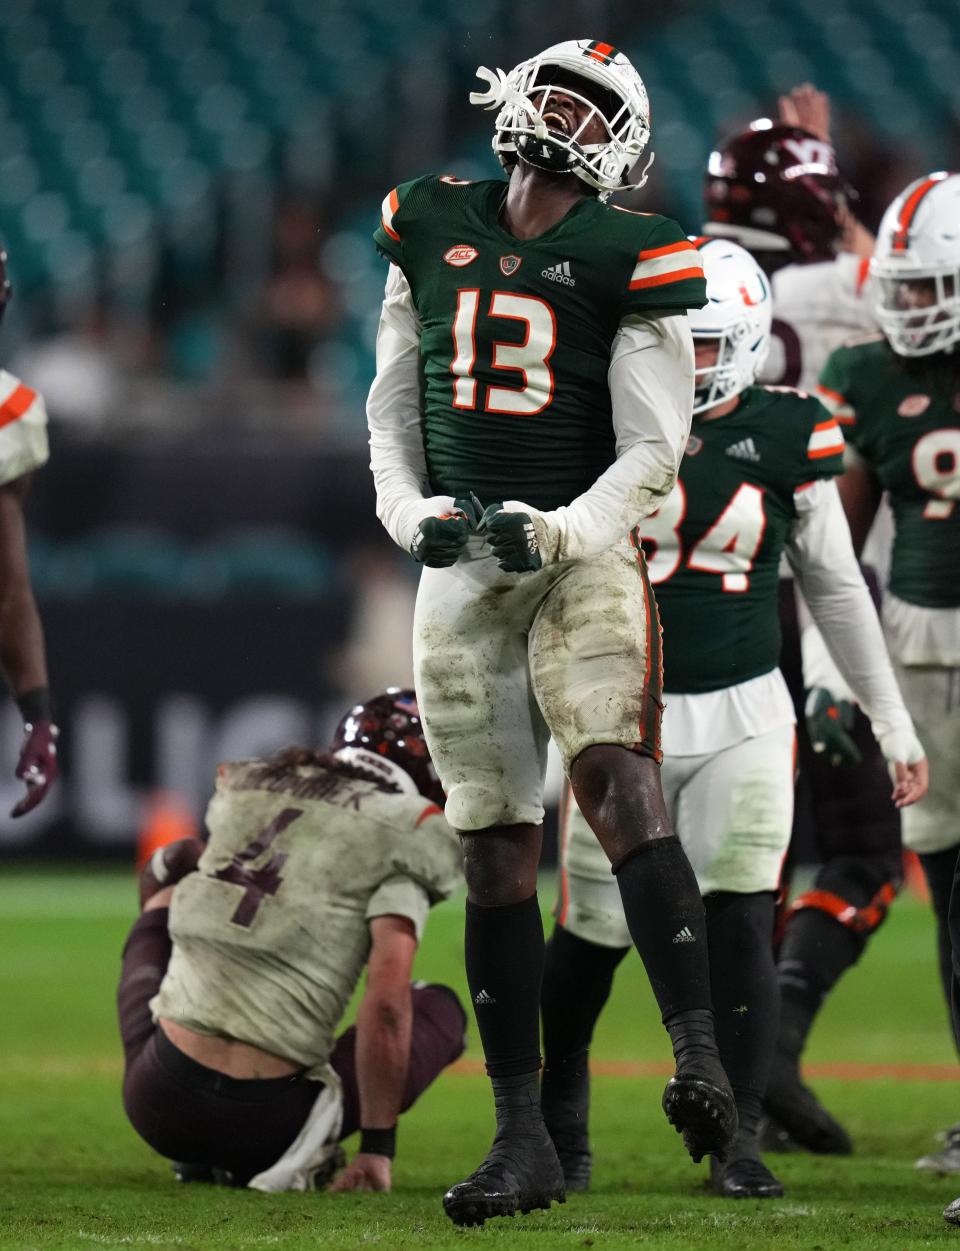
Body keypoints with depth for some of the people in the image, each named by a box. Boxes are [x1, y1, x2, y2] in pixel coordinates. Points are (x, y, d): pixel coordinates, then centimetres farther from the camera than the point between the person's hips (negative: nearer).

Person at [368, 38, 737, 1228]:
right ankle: (524, 1137, 9)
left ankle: (698, 1052, -34)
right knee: (495, 850, 4)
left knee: (614, 774, -27)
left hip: (582, 554, -4)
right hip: (460, 570, 4)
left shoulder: (629, 258, -2)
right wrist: (411, 511, -1)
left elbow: (652, 449, -3)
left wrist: (562, 530, -18)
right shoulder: (429, 229, 10)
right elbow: (392, 405, 17)